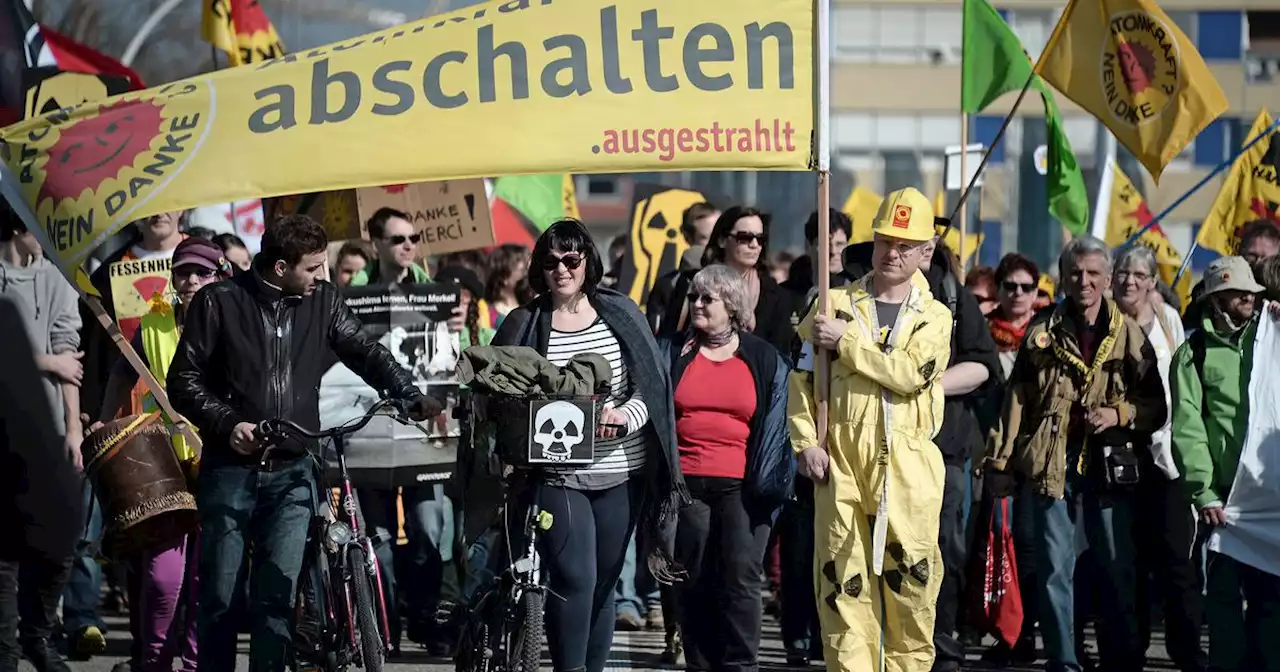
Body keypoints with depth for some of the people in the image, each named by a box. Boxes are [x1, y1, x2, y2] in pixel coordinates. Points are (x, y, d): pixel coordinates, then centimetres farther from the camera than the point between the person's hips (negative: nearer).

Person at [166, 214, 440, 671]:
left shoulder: (322, 301, 6)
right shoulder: (219, 302, -3)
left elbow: (366, 353, 5)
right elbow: (184, 379, -1)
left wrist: (414, 400, -9)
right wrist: (228, 423, -15)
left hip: (292, 471, 2)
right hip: (230, 467, -2)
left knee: (278, 593, -6)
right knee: (219, 593, 2)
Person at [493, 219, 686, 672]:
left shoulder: (620, 313, 6)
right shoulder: (524, 324, 3)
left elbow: (653, 383, 3)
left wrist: (625, 414, -16)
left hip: (620, 472, 2)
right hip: (558, 476, -2)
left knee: (604, 584, 8)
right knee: (575, 581, -15)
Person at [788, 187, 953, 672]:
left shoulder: (934, 318, 8)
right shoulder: (835, 305, 10)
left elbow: (910, 374, -11)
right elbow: (802, 377, 8)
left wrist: (846, 342, -10)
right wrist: (806, 442, -3)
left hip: (908, 465, 0)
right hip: (840, 461, 0)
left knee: (911, 578, 1)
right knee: (844, 581, -3)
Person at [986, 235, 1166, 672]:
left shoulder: (1128, 334, 5)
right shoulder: (1042, 332, 7)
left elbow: (1156, 405, 7)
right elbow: (1017, 399, 8)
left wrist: (1119, 414, -12)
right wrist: (1000, 462, 4)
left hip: (1111, 467, -1)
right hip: (1053, 467, 1)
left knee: (1119, 570, 2)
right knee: (1054, 571, 3)